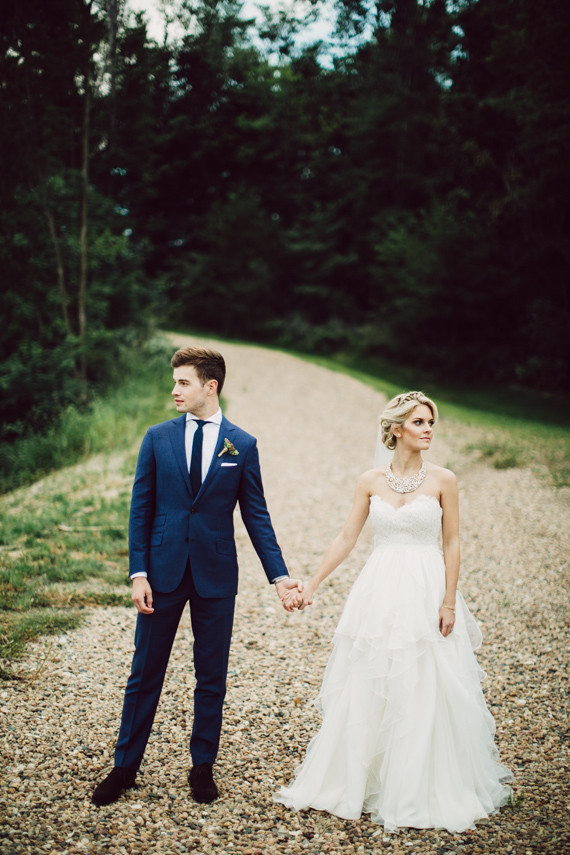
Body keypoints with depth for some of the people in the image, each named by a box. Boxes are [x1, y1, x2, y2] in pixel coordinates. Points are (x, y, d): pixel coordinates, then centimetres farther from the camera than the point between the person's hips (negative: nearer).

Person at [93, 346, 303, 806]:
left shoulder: (242, 445, 0)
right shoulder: (158, 438, 1)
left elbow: (257, 515, 2)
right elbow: (141, 509, 2)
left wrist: (280, 576, -5)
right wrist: (138, 573, -6)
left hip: (216, 575, 0)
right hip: (164, 571, 0)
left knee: (212, 678, 9)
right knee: (145, 673, 8)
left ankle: (203, 767, 24)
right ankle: (125, 766, 21)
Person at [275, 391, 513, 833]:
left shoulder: (443, 480, -3)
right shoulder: (371, 481, 3)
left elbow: (452, 544, -1)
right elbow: (346, 538, 5)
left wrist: (450, 602, -7)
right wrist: (312, 584, 2)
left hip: (425, 594, -2)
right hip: (378, 594, 2)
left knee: (424, 694, 2)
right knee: (365, 691, 8)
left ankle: (422, 792, 17)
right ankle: (352, 779, 23)